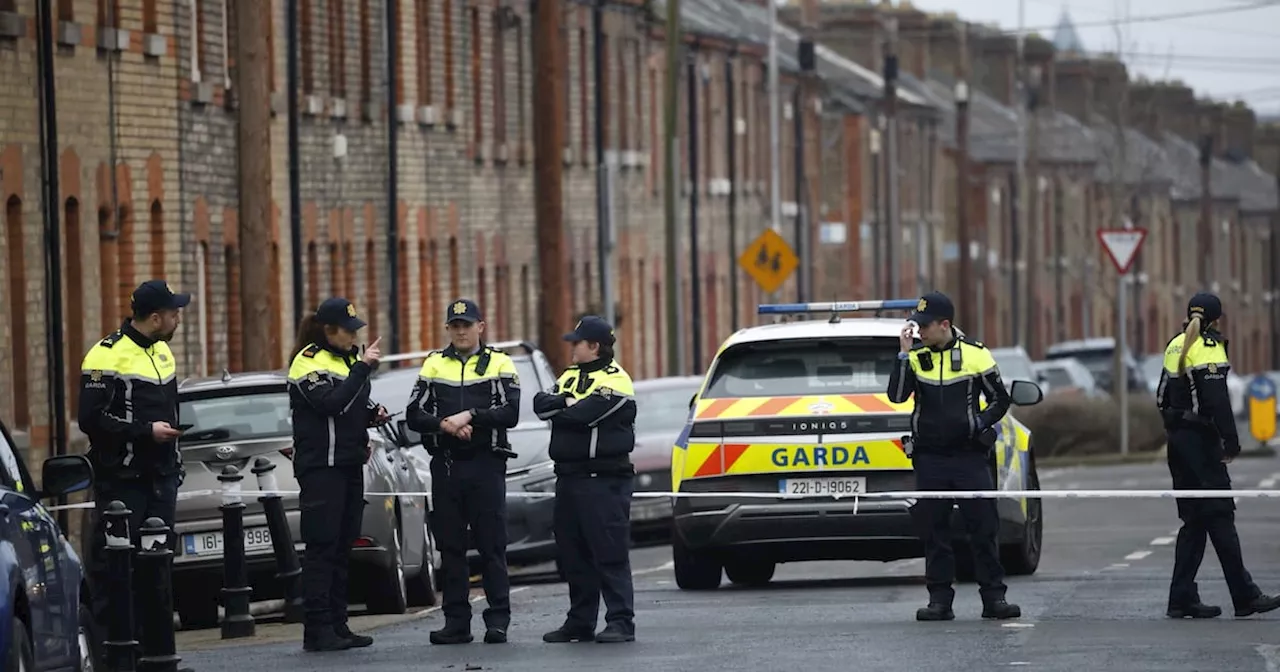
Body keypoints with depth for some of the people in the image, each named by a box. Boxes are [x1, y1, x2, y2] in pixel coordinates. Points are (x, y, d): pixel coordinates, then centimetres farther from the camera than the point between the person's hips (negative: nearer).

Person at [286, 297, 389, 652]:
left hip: (350, 463, 8)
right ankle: (317, 631, -10)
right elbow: (332, 403, -23)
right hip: (321, 466, -8)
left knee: (341, 548, 9)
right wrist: (363, 367, -23)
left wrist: (373, 413, 5)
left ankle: (337, 625, 13)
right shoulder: (309, 362, -10)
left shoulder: (348, 357, 16)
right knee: (322, 548, -9)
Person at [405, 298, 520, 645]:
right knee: (450, 547, 4)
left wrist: (470, 416, -18)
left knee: (492, 546, -4)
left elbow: (510, 413, -7)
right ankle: (456, 622, 8)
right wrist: (446, 424, -12)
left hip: (486, 464, -3)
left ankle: (498, 620, -2)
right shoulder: (433, 364, 12)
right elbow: (414, 415, 5)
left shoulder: (500, 363, 5)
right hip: (445, 465, 3)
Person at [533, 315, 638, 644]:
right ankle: (580, 623, 18)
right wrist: (568, 403, -11)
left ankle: (621, 622, -10)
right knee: (573, 554, 11)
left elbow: (584, 415, -19)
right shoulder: (570, 376, 19)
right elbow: (540, 404, 5)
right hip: (569, 478, 8)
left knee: (610, 554, -9)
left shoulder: (615, 381, -8)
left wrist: (559, 410, -1)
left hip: (603, 480, -8)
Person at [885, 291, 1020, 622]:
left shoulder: (975, 355, -1)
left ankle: (993, 597, 3)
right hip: (929, 460, 2)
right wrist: (904, 354, -14)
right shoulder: (916, 356, 5)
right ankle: (939, 599, 10)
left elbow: (1000, 399, 7)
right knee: (933, 531, 4)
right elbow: (896, 395, -9)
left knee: (984, 528, -2)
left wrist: (980, 422, -8)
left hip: (970, 456, -2)